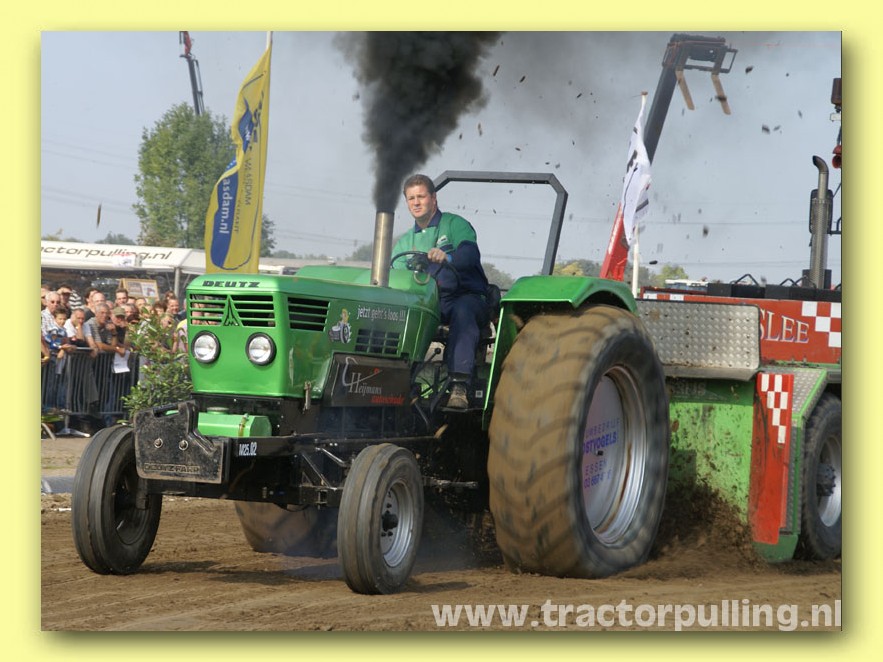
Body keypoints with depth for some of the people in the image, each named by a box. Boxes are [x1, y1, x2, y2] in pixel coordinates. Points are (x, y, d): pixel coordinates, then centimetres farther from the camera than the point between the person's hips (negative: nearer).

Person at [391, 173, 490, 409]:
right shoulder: (405, 242, 23)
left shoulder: (455, 224, 5)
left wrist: (447, 258, -38)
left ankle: (460, 385, -50)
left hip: (465, 296, -4)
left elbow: (470, 253, -16)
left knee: (461, 311, -40)